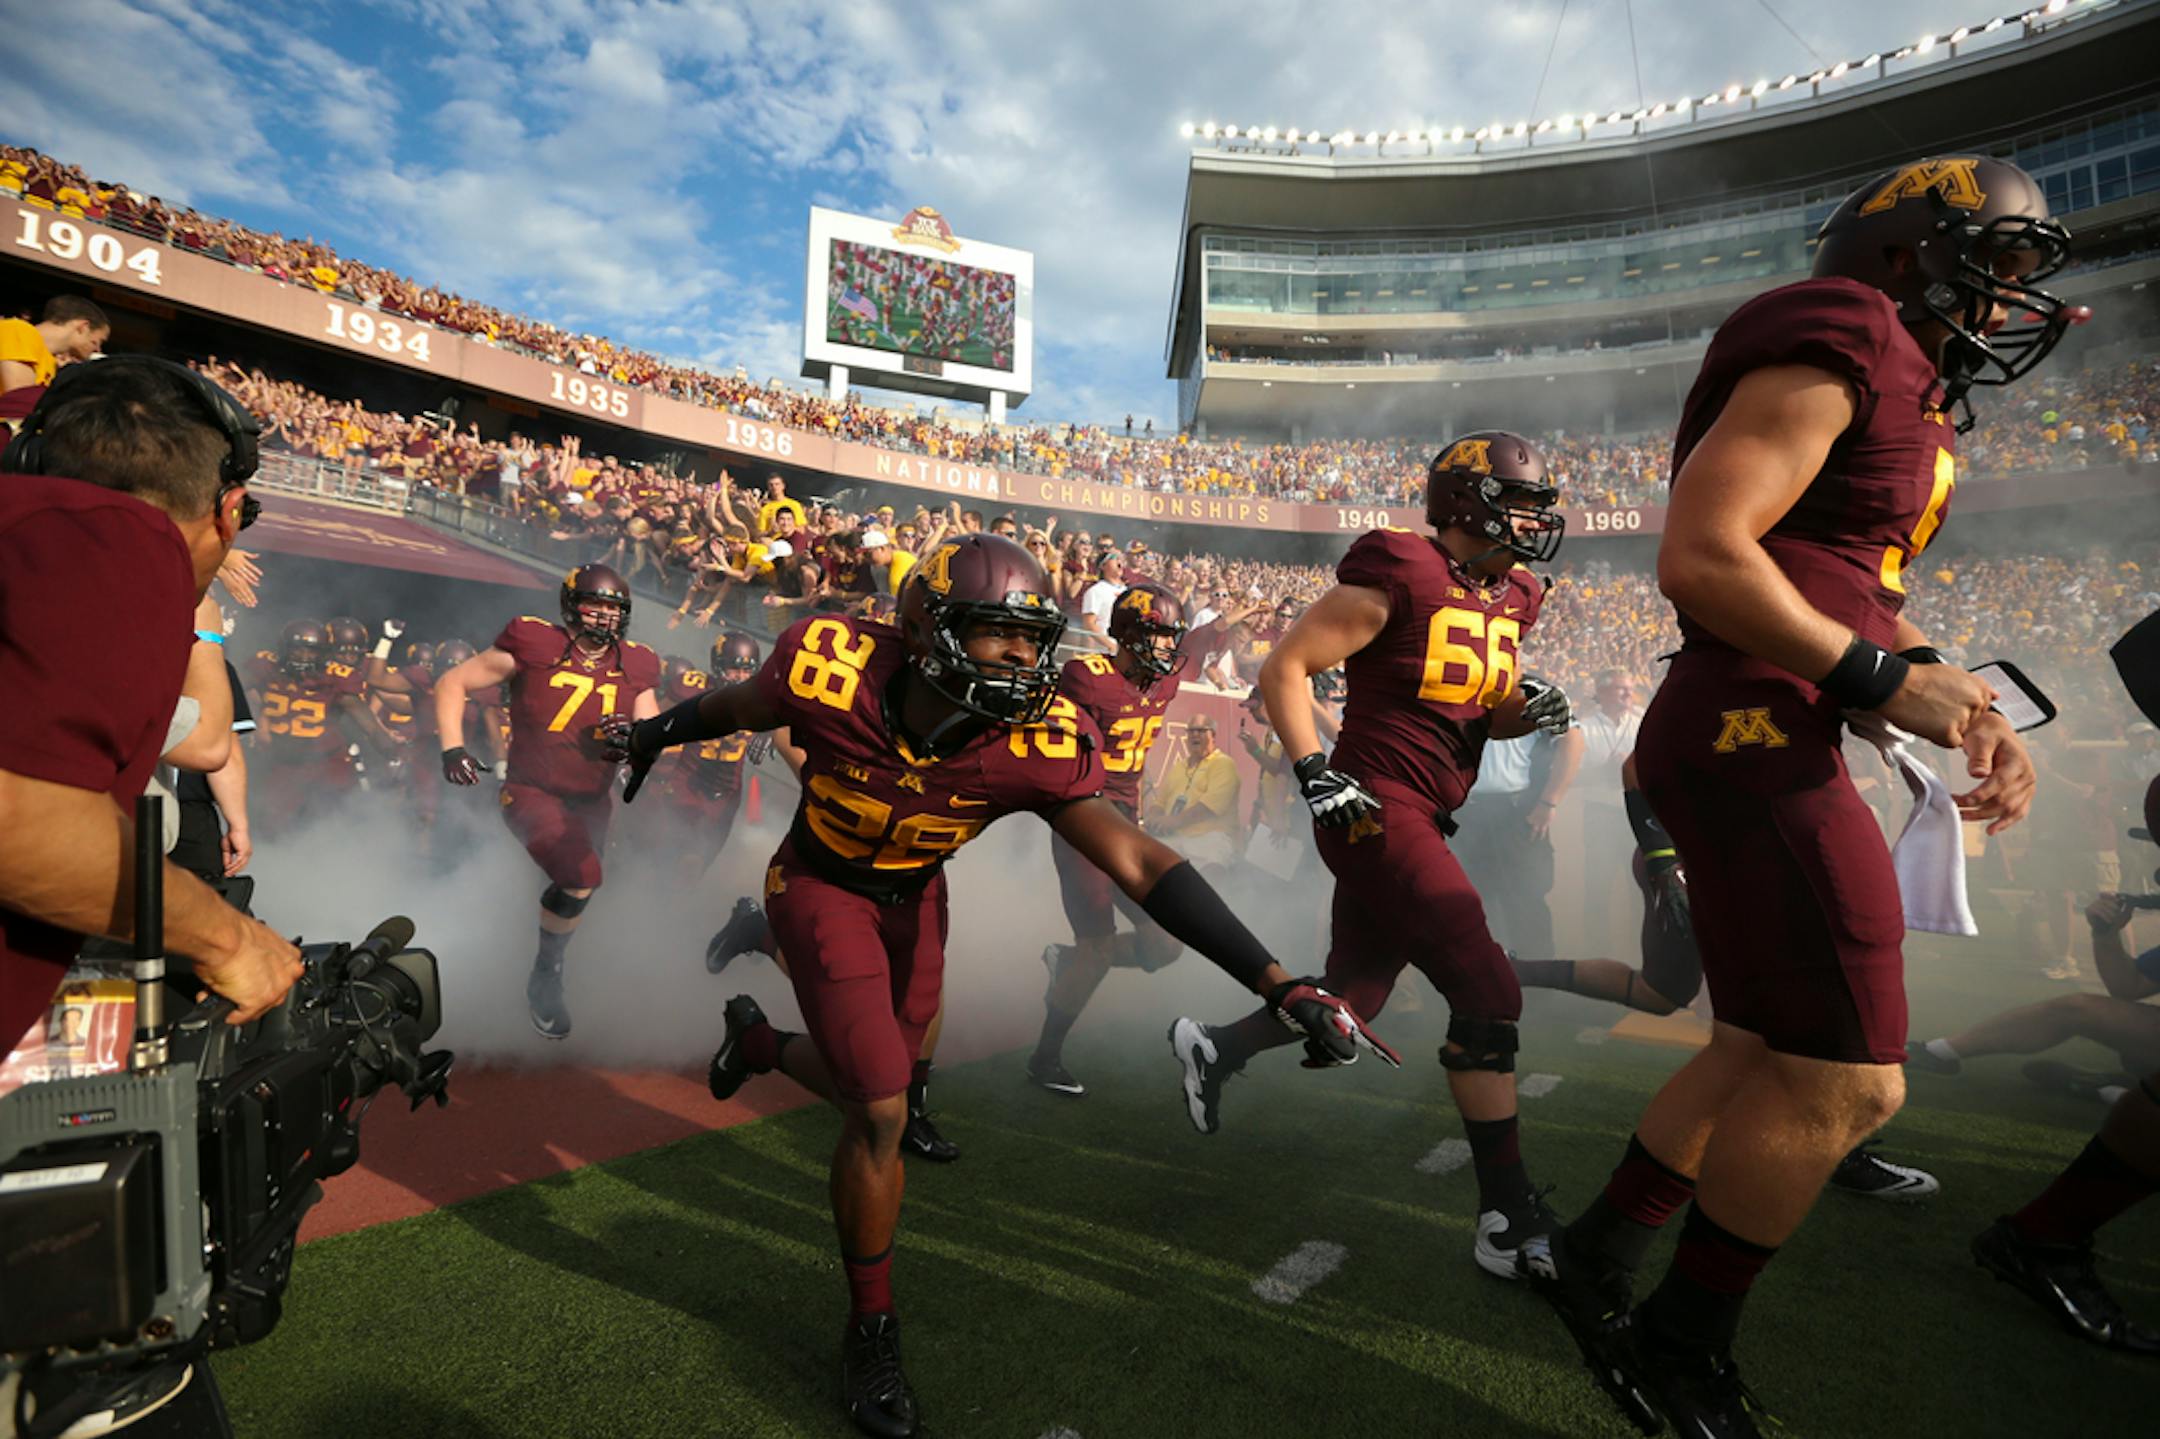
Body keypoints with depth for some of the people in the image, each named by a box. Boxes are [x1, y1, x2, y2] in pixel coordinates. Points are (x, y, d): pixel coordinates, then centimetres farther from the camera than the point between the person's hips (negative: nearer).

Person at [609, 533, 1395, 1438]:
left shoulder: (1036, 746, -29)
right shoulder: (829, 675, -32)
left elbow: (1140, 864, -29)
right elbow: (740, 705, -9)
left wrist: (1279, 985, -33)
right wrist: (657, 733, 13)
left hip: (913, 899, 4)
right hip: (820, 889, -3)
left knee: (869, 1091, 19)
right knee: (882, 1116, -11)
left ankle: (757, 1040, 54)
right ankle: (870, 1332, 15)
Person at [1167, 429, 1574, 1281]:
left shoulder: (1509, 598, 13)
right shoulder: (1399, 575, -13)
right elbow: (1283, 670, -12)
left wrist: (1527, 708, -1)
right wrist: (1313, 770, -20)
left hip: (1423, 819, 9)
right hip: (1375, 808, -9)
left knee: (1353, 1000, 16)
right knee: (1487, 994, -11)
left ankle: (1212, 1049, 39)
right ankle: (1509, 1219, 2)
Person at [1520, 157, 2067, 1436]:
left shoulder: (1910, 399, 23)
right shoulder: (1832, 357, -9)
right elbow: (1701, 560, -21)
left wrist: (1959, 704, 8)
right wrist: (1887, 682, -16)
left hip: (1780, 744, 11)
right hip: (1751, 735, -11)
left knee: (1776, 1054, 17)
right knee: (1843, 1081, -3)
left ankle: (1597, 1263, 31)